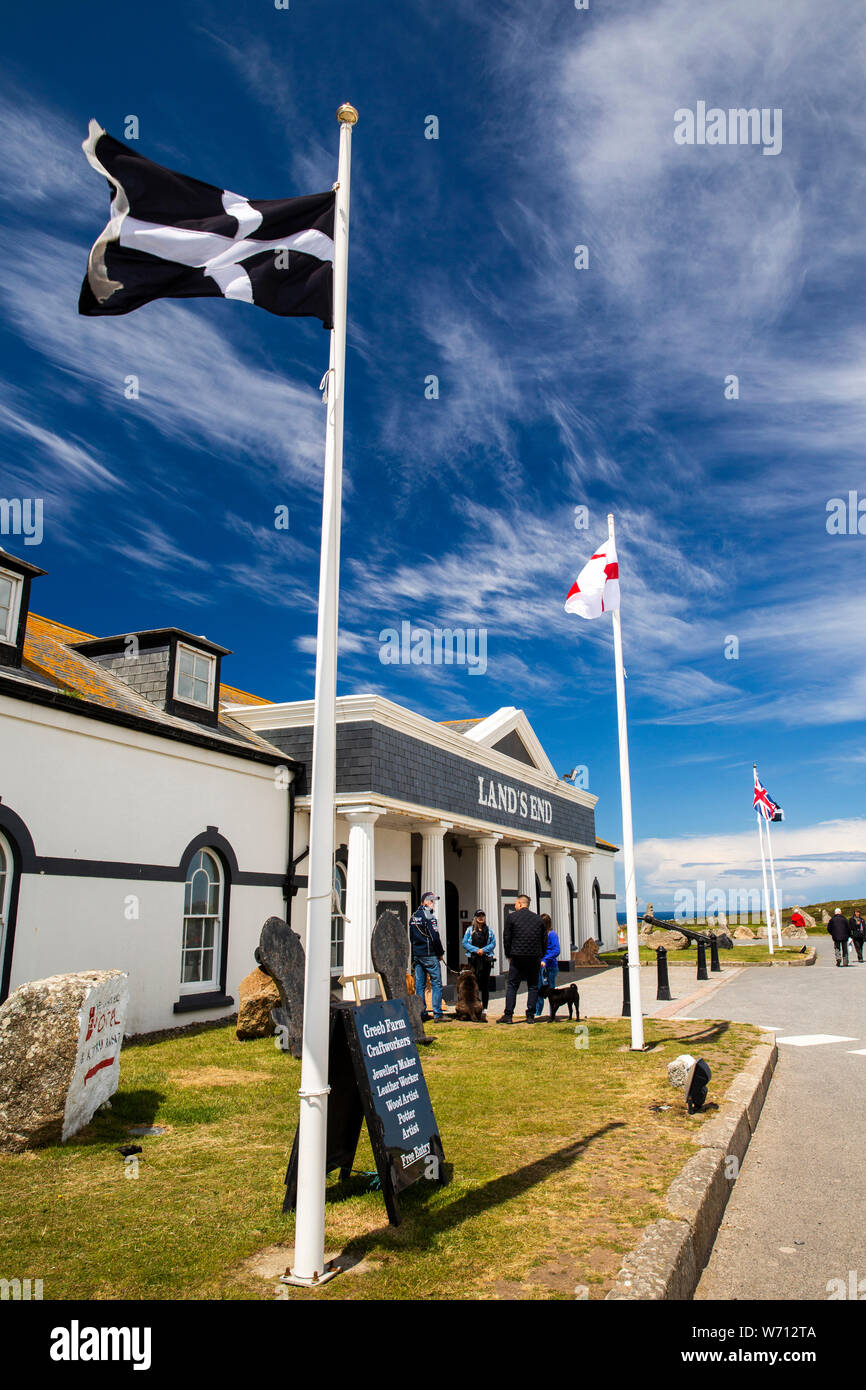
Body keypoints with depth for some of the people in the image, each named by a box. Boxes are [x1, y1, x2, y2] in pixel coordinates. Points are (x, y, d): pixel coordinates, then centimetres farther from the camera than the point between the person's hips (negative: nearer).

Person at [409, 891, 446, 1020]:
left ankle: (421, 1013, 12)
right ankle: (437, 1014, -4)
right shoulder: (429, 916, -12)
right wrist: (440, 952, -3)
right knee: (436, 984, -2)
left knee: (419, 985, 9)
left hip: (416, 955, 7)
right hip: (430, 955, -7)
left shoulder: (413, 917, 13)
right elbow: (435, 937, -16)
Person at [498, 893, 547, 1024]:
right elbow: (545, 940, 11)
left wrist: (509, 956, 9)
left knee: (512, 986, 4)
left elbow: (506, 938, -1)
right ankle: (530, 1016, 6)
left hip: (518, 957, -2)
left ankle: (508, 1015, 1)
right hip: (535, 958, 2)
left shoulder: (511, 917, 0)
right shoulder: (538, 918, 10)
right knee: (533, 986, 9)